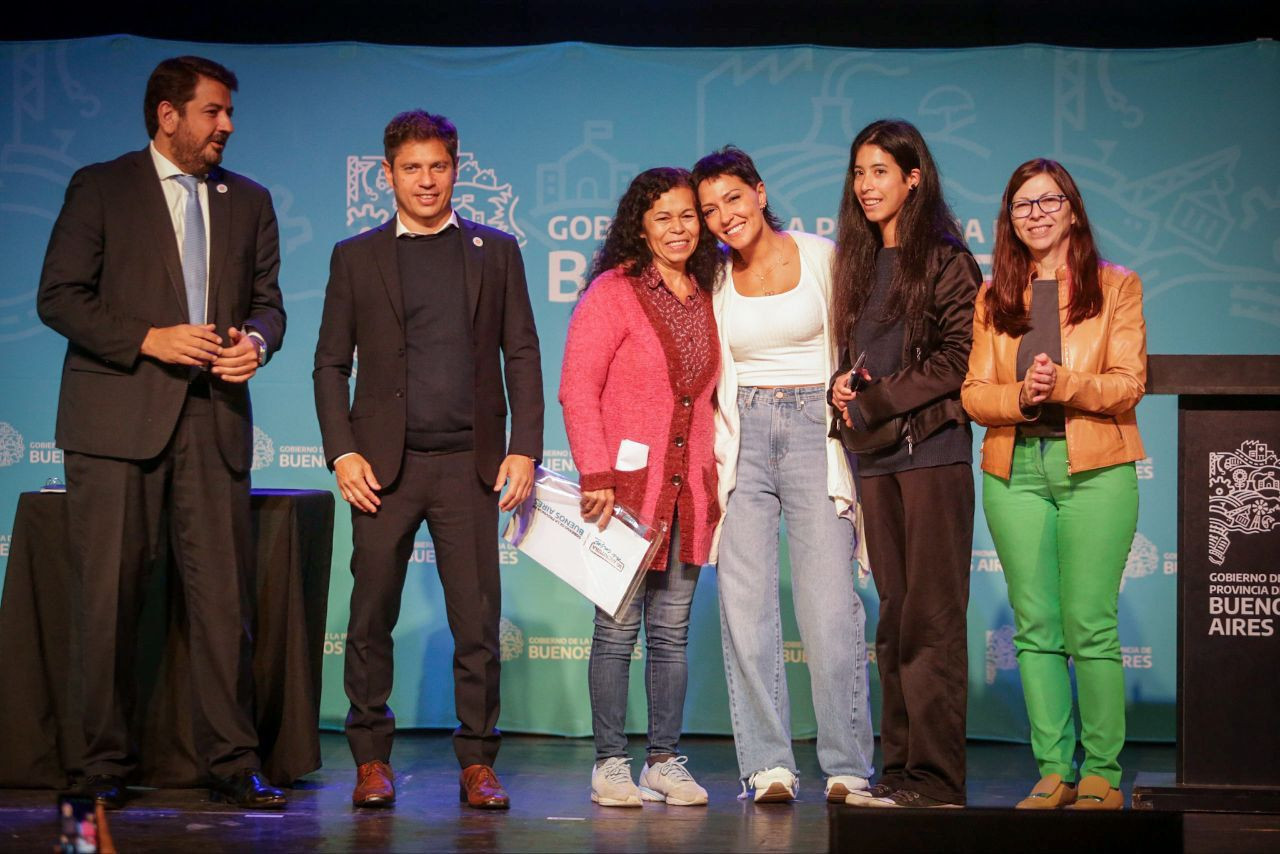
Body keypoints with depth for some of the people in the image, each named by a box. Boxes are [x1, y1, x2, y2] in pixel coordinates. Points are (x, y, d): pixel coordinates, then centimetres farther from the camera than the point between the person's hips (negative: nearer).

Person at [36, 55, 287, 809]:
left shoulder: (249, 202, 16)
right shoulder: (100, 188, 4)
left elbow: (267, 300, 16)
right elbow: (60, 296, -2)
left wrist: (256, 341, -7)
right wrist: (149, 340, -13)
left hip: (214, 421, 3)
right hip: (117, 421, -3)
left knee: (224, 596, -1)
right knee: (110, 599, 0)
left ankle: (234, 763, 5)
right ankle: (107, 763, 10)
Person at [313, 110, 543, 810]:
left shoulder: (496, 252, 11)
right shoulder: (356, 257, 9)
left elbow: (521, 354, 8)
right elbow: (331, 364, 8)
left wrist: (523, 449, -2)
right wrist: (342, 452, -4)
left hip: (470, 463, 0)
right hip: (386, 464, 0)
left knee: (477, 620, 0)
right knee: (371, 617, 2)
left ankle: (477, 761, 8)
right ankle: (371, 759, 13)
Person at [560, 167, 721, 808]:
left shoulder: (705, 300, 13)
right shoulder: (613, 293, -4)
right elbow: (577, 390, -10)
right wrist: (597, 477, -16)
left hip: (687, 488, 5)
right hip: (627, 485, -5)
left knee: (672, 629, 8)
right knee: (619, 627, -2)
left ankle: (666, 761, 14)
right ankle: (610, 764, 5)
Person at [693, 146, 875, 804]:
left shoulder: (821, 257, 3)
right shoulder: (714, 281, 11)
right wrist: (711, 448, 3)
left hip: (814, 429, -2)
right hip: (742, 438, 3)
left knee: (830, 601, -7)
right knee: (744, 603, -5)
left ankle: (847, 768, 0)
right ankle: (768, 766, 0)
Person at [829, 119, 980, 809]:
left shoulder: (946, 261, -3)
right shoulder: (857, 262, 18)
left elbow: (958, 358, -10)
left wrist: (878, 398, -11)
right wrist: (841, 385, 1)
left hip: (932, 448, -7)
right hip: (875, 455, 7)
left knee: (931, 616, -8)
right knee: (894, 615, 7)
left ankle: (936, 776, -7)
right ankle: (900, 765, 11)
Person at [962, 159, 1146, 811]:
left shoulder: (1116, 287, 6)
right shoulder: (995, 298, 15)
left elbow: (1128, 385, -3)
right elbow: (974, 392, 8)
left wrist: (1063, 384, -20)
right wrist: (1019, 395, -13)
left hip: (1095, 469, -3)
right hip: (1014, 470, 3)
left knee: (1090, 625, -6)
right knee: (1035, 627, 1)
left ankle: (1102, 774, 1)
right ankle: (1054, 770, 7)